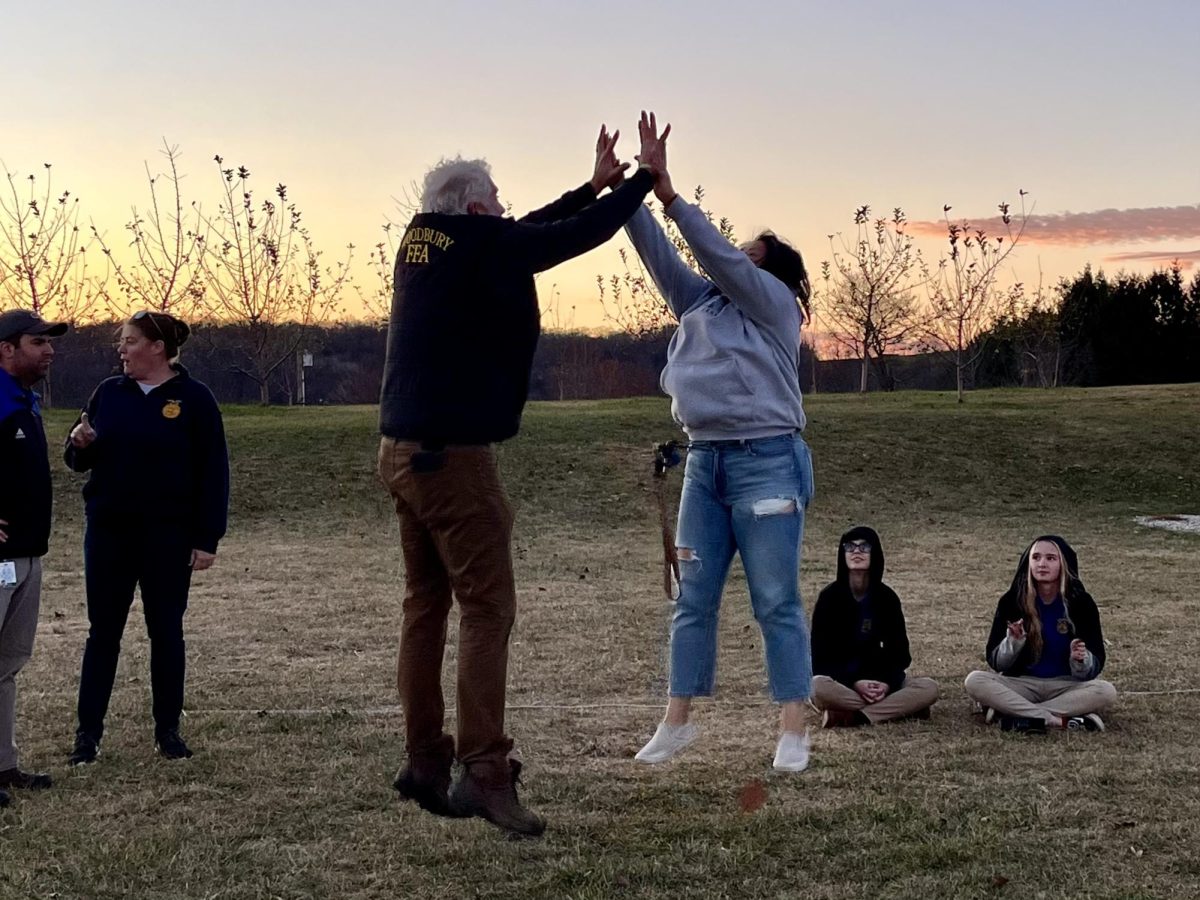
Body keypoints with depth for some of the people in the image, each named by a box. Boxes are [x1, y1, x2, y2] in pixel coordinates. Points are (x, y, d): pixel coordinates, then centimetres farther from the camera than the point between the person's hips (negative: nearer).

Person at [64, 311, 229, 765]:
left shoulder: (194, 399, -4)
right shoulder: (109, 392, 8)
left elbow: (213, 472, -5)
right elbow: (81, 460, 14)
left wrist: (207, 539, -9)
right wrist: (79, 444, -10)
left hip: (168, 535, -3)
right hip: (109, 531, 3)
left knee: (166, 630, 6)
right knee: (103, 632, 5)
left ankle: (168, 731, 16)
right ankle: (87, 732, 10)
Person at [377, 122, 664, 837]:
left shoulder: (422, 241, 10)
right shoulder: (480, 244, -12)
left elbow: (531, 233, 21)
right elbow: (576, 237, -4)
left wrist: (595, 185, 27)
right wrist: (645, 180, 9)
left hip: (403, 450, 9)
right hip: (455, 456, -9)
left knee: (426, 606, 11)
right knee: (488, 609, -7)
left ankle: (425, 764, 15)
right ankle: (485, 772, -10)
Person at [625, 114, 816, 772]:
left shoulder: (776, 303, -1)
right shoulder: (698, 301, 16)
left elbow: (718, 255, -13)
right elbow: (657, 251, 7)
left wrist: (668, 193, -16)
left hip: (766, 462, -6)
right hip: (705, 463, 6)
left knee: (776, 603, -3)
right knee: (693, 598, 8)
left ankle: (793, 732, 2)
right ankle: (676, 722, 14)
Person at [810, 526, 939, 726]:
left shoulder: (887, 598, 0)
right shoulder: (830, 596, -8)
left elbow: (899, 652, 4)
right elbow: (820, 655, -9)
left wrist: (888, 684, -17)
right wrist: (854, 684, -22)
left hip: (879, 681, 3)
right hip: (838, 680, -3)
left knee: (929, 688, -22)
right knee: (819, 687, -38)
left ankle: (855, 716, -29)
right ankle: (897, 708, -27)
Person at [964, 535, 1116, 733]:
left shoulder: (1081, 603, -6)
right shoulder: (1012, 601, -6)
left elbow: (1096, 665, -4)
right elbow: (995, 662, -4)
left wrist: (1081, 660, -27)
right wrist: (1013, 642, -24)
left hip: (1065, 686, 0)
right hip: (1021, 685, 0)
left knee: (1106, 691, -30)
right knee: (975, 681, -27)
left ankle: (1014, 713, -27)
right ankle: (1063, 721, -30)